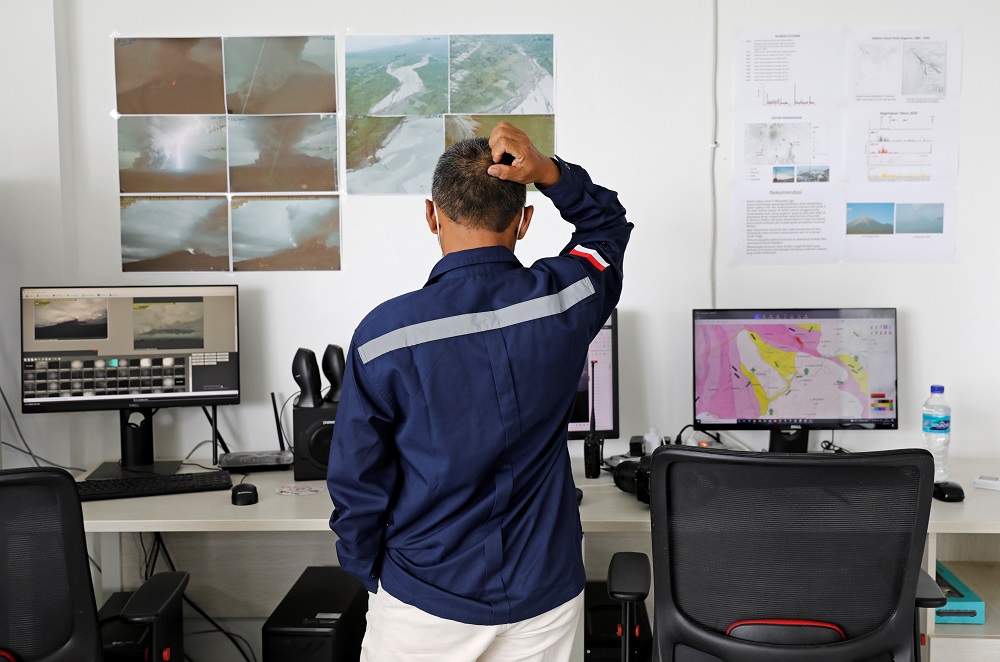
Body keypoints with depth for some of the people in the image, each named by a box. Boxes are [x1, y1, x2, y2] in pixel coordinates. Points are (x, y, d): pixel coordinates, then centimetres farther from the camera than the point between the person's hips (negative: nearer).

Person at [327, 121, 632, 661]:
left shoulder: (384, 335, -17)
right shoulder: (566, 299, -11)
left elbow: (357, 480, -9)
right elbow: (608, 224, 12)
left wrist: (370, 576, 8)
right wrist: (549, 173, -6)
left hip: (425, 602, -2)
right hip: (544, 597, 3)